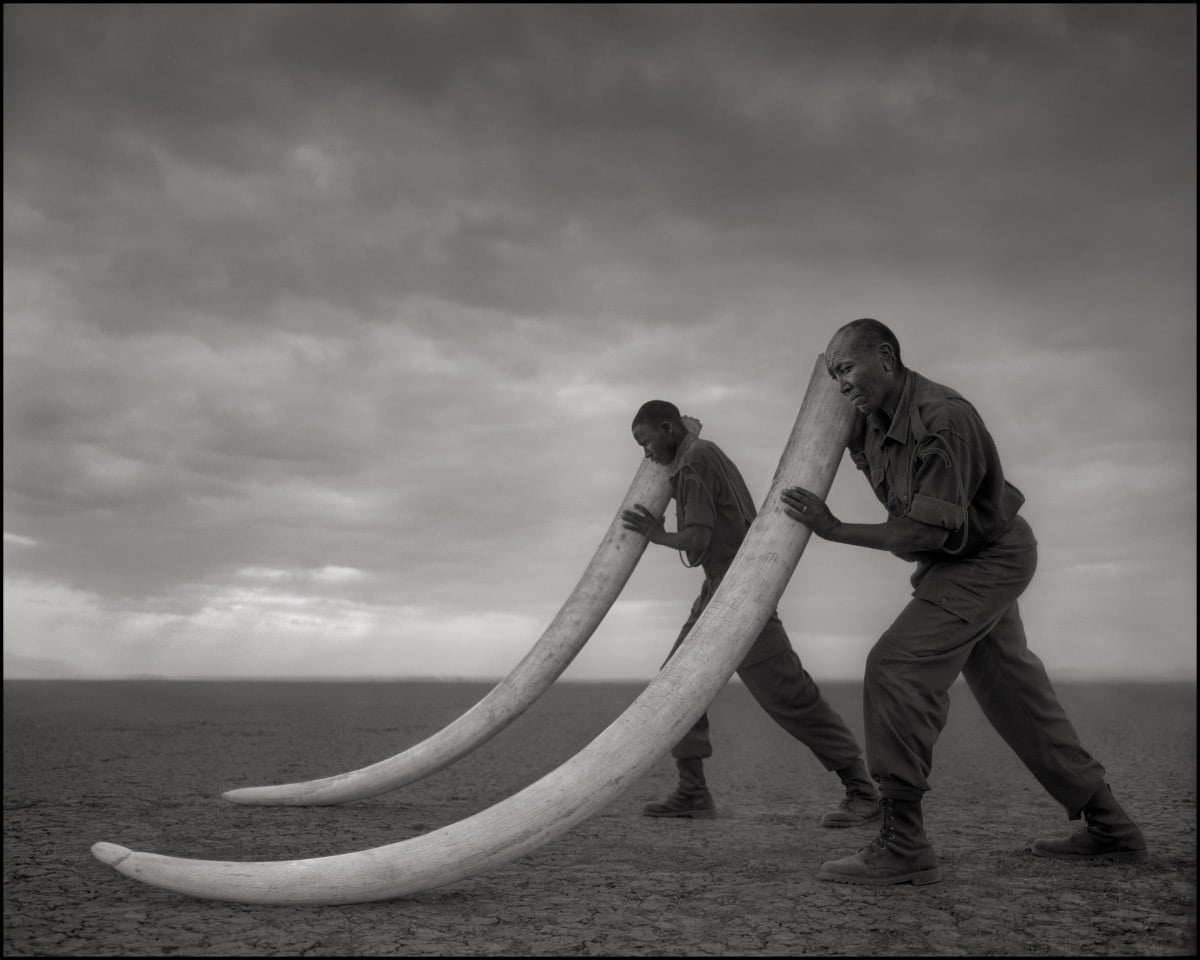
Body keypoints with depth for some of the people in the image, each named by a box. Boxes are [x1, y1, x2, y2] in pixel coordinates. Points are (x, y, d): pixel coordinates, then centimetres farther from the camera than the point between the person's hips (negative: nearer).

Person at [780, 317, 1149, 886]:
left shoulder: (943, 418, -28)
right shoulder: (873, 419, -3)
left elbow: (929, 530, -31)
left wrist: (836, 531, -29)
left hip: (987, 558, -10)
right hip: (966, 562, 10)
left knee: (897, 667, -21)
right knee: (1012, 689, 17)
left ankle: (902, 846, -18)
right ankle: (1109, 828, 30)